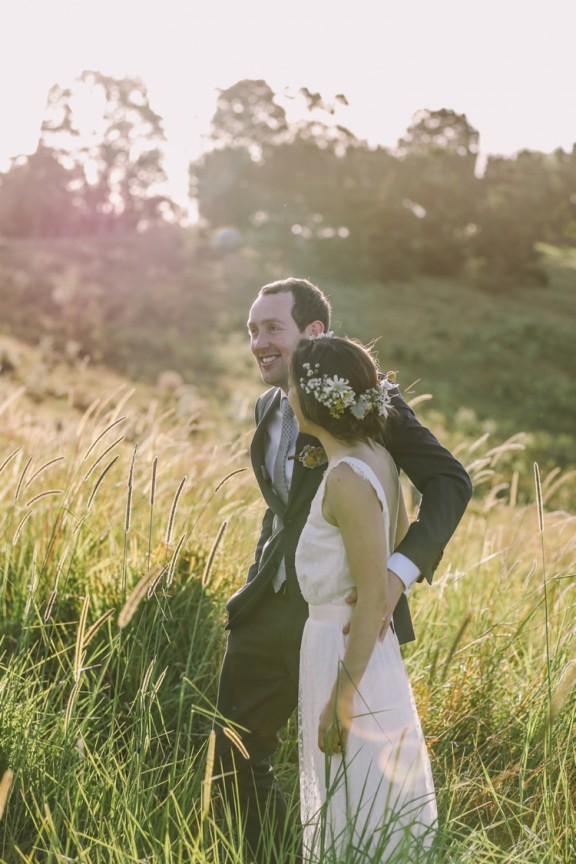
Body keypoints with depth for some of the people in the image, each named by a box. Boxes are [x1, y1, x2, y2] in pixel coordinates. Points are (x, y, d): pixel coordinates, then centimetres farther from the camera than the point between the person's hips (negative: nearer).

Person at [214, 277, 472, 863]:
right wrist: (256, 587, 16)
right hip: (270, 610, 7)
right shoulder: (269, 407, 10)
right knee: (234, 754, 11)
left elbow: (450, 481, -19)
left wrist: (401, 570, -30)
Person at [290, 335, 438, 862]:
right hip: (368, 649, 9)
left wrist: (342, 699, -19)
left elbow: (373, 598, -23)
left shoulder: (347, 478, -23)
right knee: (374, 805, 21)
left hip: (345, 652, -9)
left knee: (355, 814, 4)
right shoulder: (378, 458, 5)